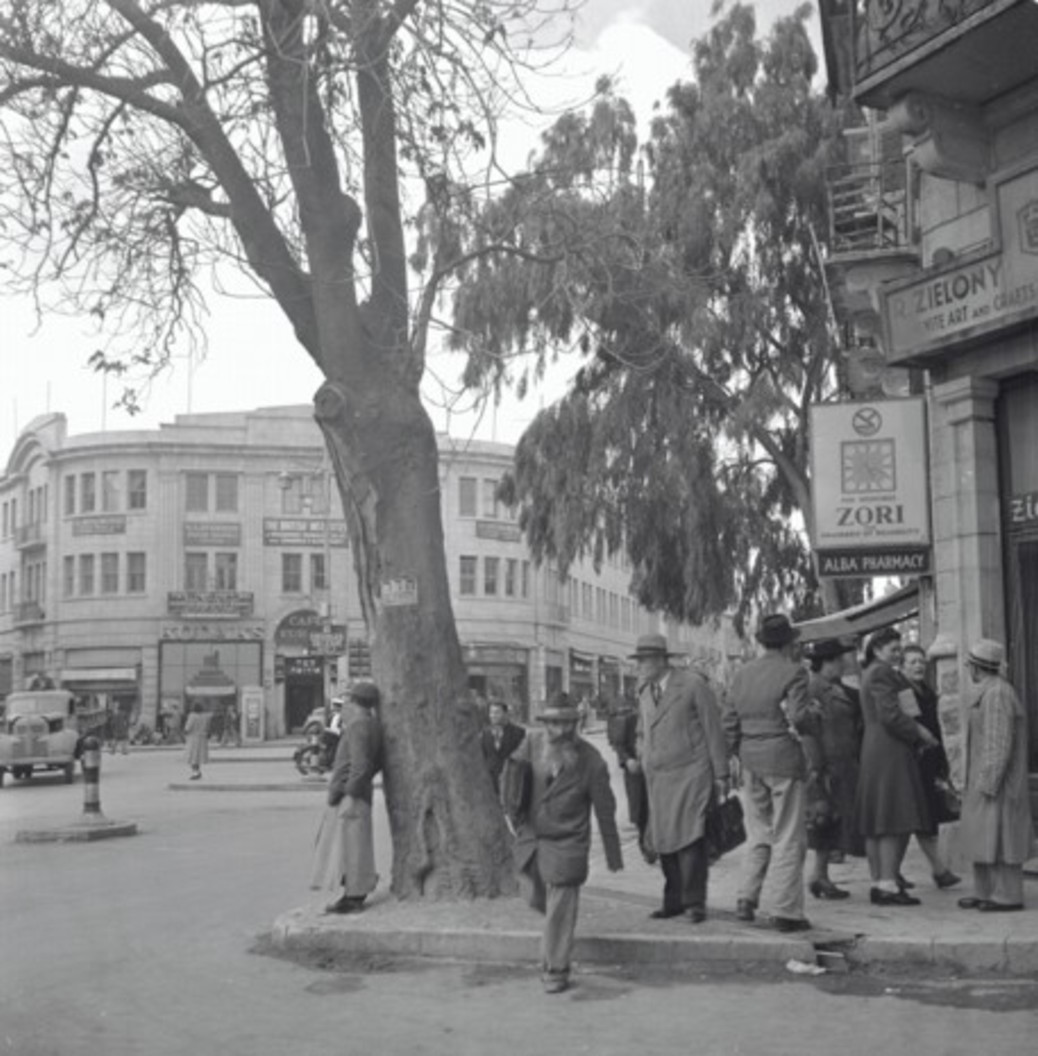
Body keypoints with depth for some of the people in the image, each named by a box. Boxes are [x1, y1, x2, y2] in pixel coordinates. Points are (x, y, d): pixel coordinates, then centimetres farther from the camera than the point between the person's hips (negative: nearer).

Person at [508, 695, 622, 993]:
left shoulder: (591, 761, -15)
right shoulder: (531, 742, -8)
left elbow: (605, 811, -6)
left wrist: (613, 855, 0)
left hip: (565, 844, -4)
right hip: (529, 836, 4)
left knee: (560, 910, -2)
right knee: (536, 899, 17)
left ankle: (556, 971, 13)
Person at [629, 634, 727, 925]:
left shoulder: (693, 684, -6)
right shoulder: (645, 691, 12)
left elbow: (713, 730, -3)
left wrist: (720, 775, -4)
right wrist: (638, 760, 8)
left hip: (690, 773, -6)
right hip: (657, 777, 6)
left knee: (689, 837, -11)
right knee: (664, 841, 5)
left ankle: (695, 903, 0)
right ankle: (674, 901, 15)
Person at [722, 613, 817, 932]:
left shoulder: (742, 674, 8)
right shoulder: (793, 672, -9)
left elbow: (729, 723, 8)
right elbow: (799, 717, -19)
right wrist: (812, 717, 3)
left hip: (751, 762, 6)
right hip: (784, 760, -6)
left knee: (758, 835, 17)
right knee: (788, 838, 1)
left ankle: (746, 900, 13)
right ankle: (786, 912, 3)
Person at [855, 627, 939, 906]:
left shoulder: (871, 674, 21)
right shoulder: (882, 673, -11)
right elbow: (890, 715, -20)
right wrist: (919, 731, -8)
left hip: (874, 752, 11)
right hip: (890, 751, -11)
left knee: (876, 823, 9)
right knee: (895, 821, -11)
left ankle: (878, 883, 13)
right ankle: (888, 884, -13)